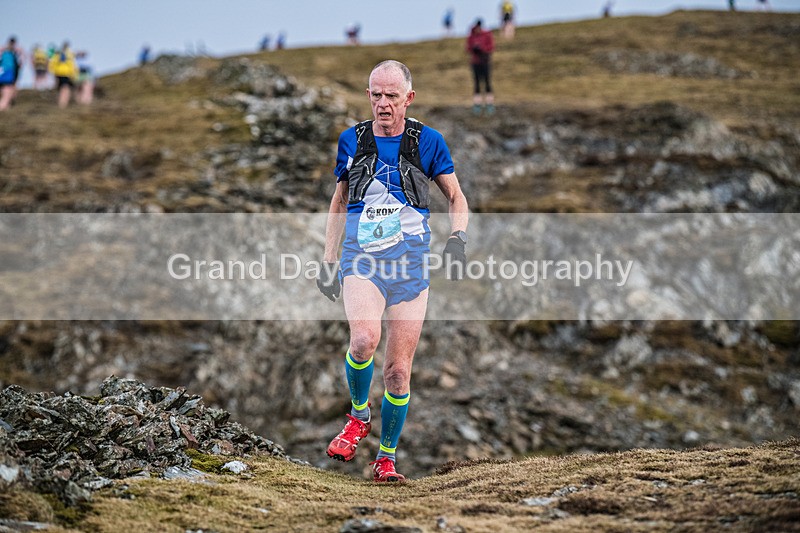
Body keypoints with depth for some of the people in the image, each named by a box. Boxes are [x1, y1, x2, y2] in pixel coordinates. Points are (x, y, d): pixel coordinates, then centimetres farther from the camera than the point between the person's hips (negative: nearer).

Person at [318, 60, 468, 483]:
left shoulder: (427, 142, 3)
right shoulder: (352, 141, 9)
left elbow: (456, 197, 12)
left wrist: (458, 238, -6)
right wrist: (328, 260, 16)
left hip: (410, 262, 0)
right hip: (360, 258, 0)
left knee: (398, 371, 0)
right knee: (364, 338, -28)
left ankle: (386, 458, 17)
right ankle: (358, 416, 0)